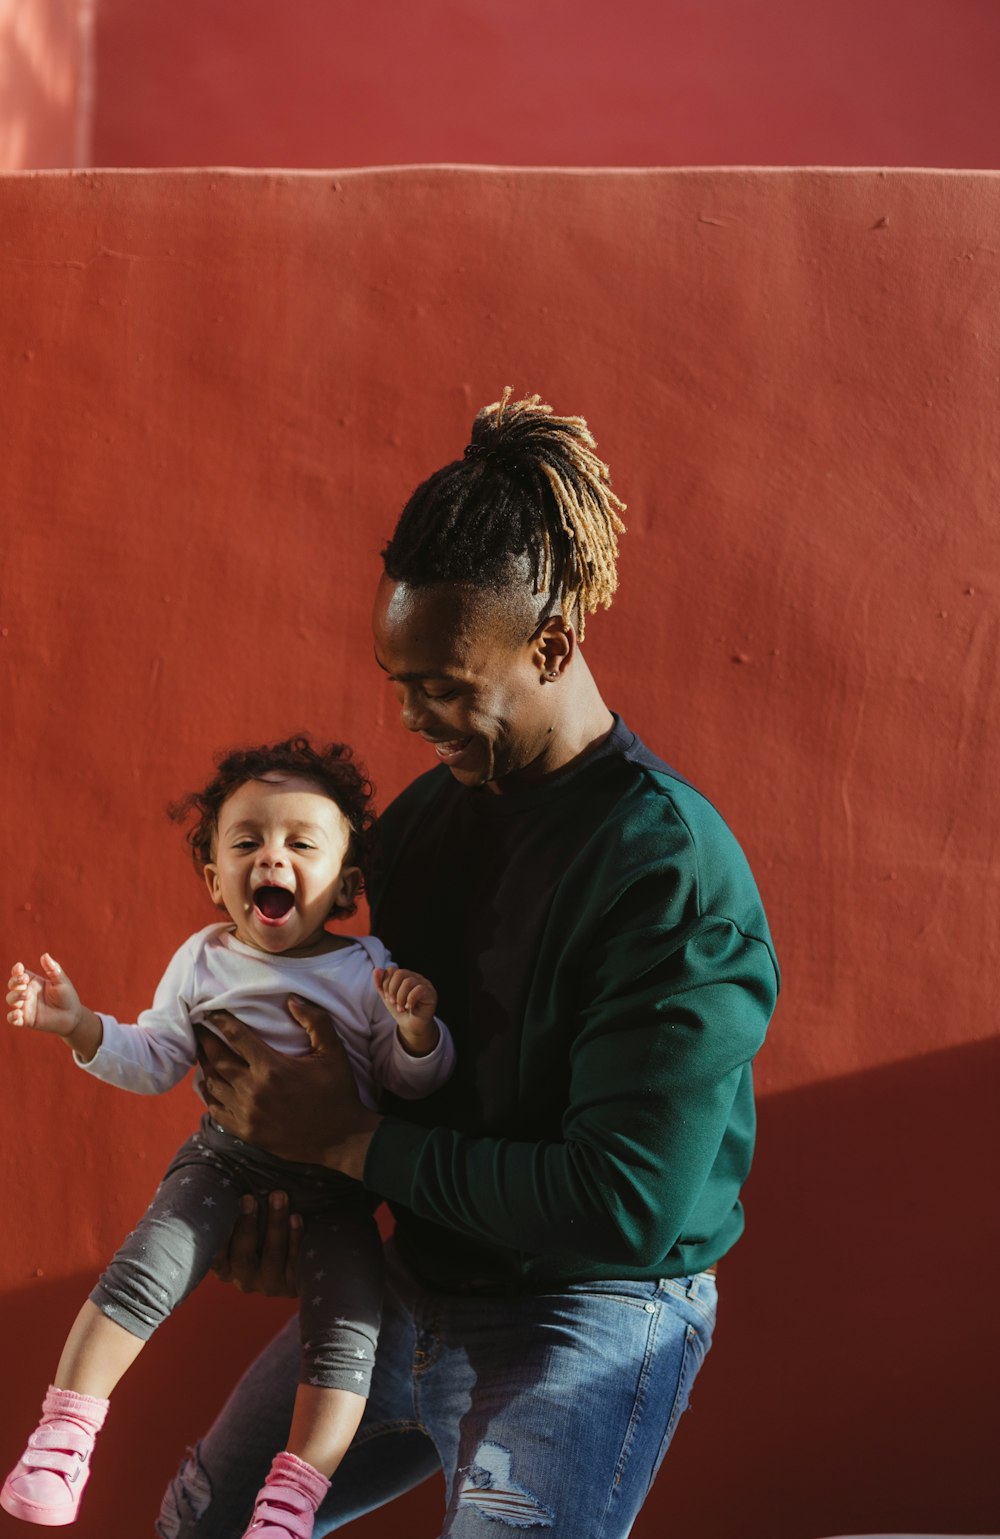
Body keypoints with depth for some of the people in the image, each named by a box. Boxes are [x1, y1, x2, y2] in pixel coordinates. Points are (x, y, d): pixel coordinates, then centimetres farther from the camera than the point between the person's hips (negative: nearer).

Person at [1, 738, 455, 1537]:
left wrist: (418, 1029, -23)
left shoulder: (370, 972, -5)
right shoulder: (204, 961, 2)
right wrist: (81, 1027, -7)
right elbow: (153, 1062, 9)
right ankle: (66, 1429, -6)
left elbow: (416, 1082, -2)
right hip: (226, 1155, 1)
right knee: (142, 1271, -19)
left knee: (346, 1329, -14)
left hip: (334, 1176, -1)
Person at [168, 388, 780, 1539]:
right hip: (412, 1283, 8)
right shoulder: (425, 812, 2)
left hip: (589, 1322, -7)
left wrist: (349, 1139, -21)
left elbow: (627, 1206, -27)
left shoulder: (674, 868, -23)